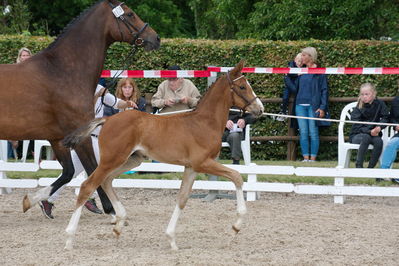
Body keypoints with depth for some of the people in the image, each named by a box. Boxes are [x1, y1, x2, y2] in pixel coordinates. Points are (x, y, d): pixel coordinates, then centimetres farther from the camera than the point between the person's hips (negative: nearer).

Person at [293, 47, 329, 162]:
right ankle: (306, 158, 5)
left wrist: (322, 108, -11)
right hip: (300, 105, 5)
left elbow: (324, 90, -4)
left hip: (313, 106, -5)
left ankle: (313, 158, 0)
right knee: (303, 133, 2)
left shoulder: (319, 72, -3)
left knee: (313, 133, -3)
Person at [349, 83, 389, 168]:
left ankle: (370, 167, -23)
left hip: (373, 133, 2)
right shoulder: (358, 108, -6)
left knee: (379, 141, -31)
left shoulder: (379, 104, 0)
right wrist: (369, 132, -28)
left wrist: (379, 127, -22)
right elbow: (357, 126, -13)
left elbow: (386, 117, -2)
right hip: (357, 135, -2)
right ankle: (358, 166, -31)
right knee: (366, 137, -35)